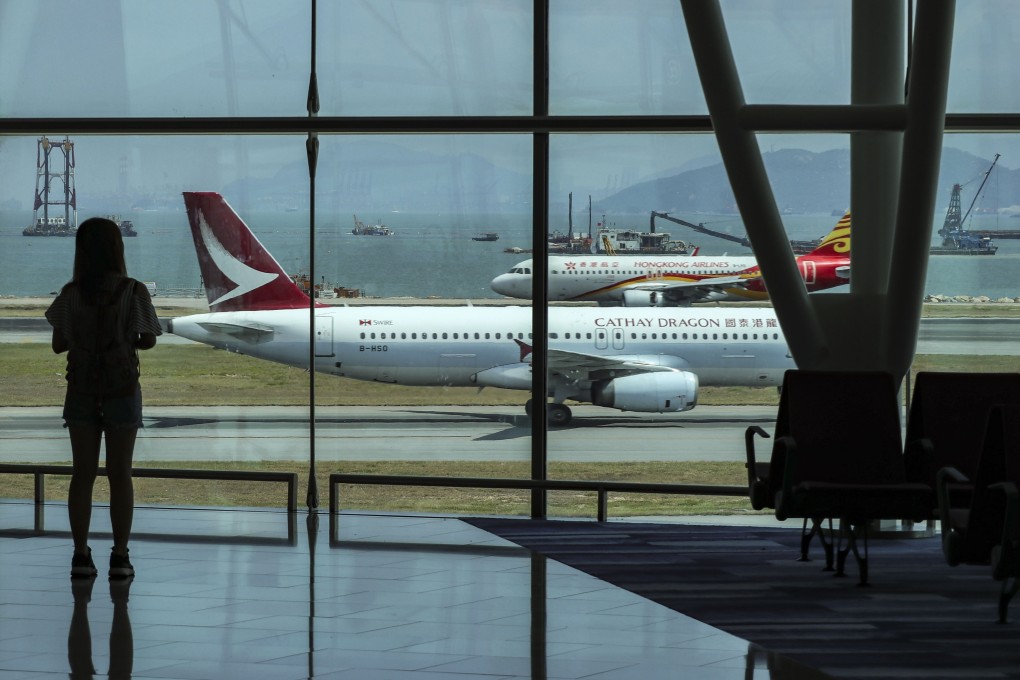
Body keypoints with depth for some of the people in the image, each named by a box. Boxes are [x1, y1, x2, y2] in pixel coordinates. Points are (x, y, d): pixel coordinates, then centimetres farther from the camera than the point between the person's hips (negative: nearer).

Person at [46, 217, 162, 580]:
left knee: (82, 473, 7)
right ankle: (120, 557, 4)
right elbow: (148, 340, -4)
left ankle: (81, 556, 5)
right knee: (120, 474, 5)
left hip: (81, 390, 1)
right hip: (122, 390, -1)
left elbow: (58, 344, -2)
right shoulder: (133, 292, -9)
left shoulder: (72, 294, -6)